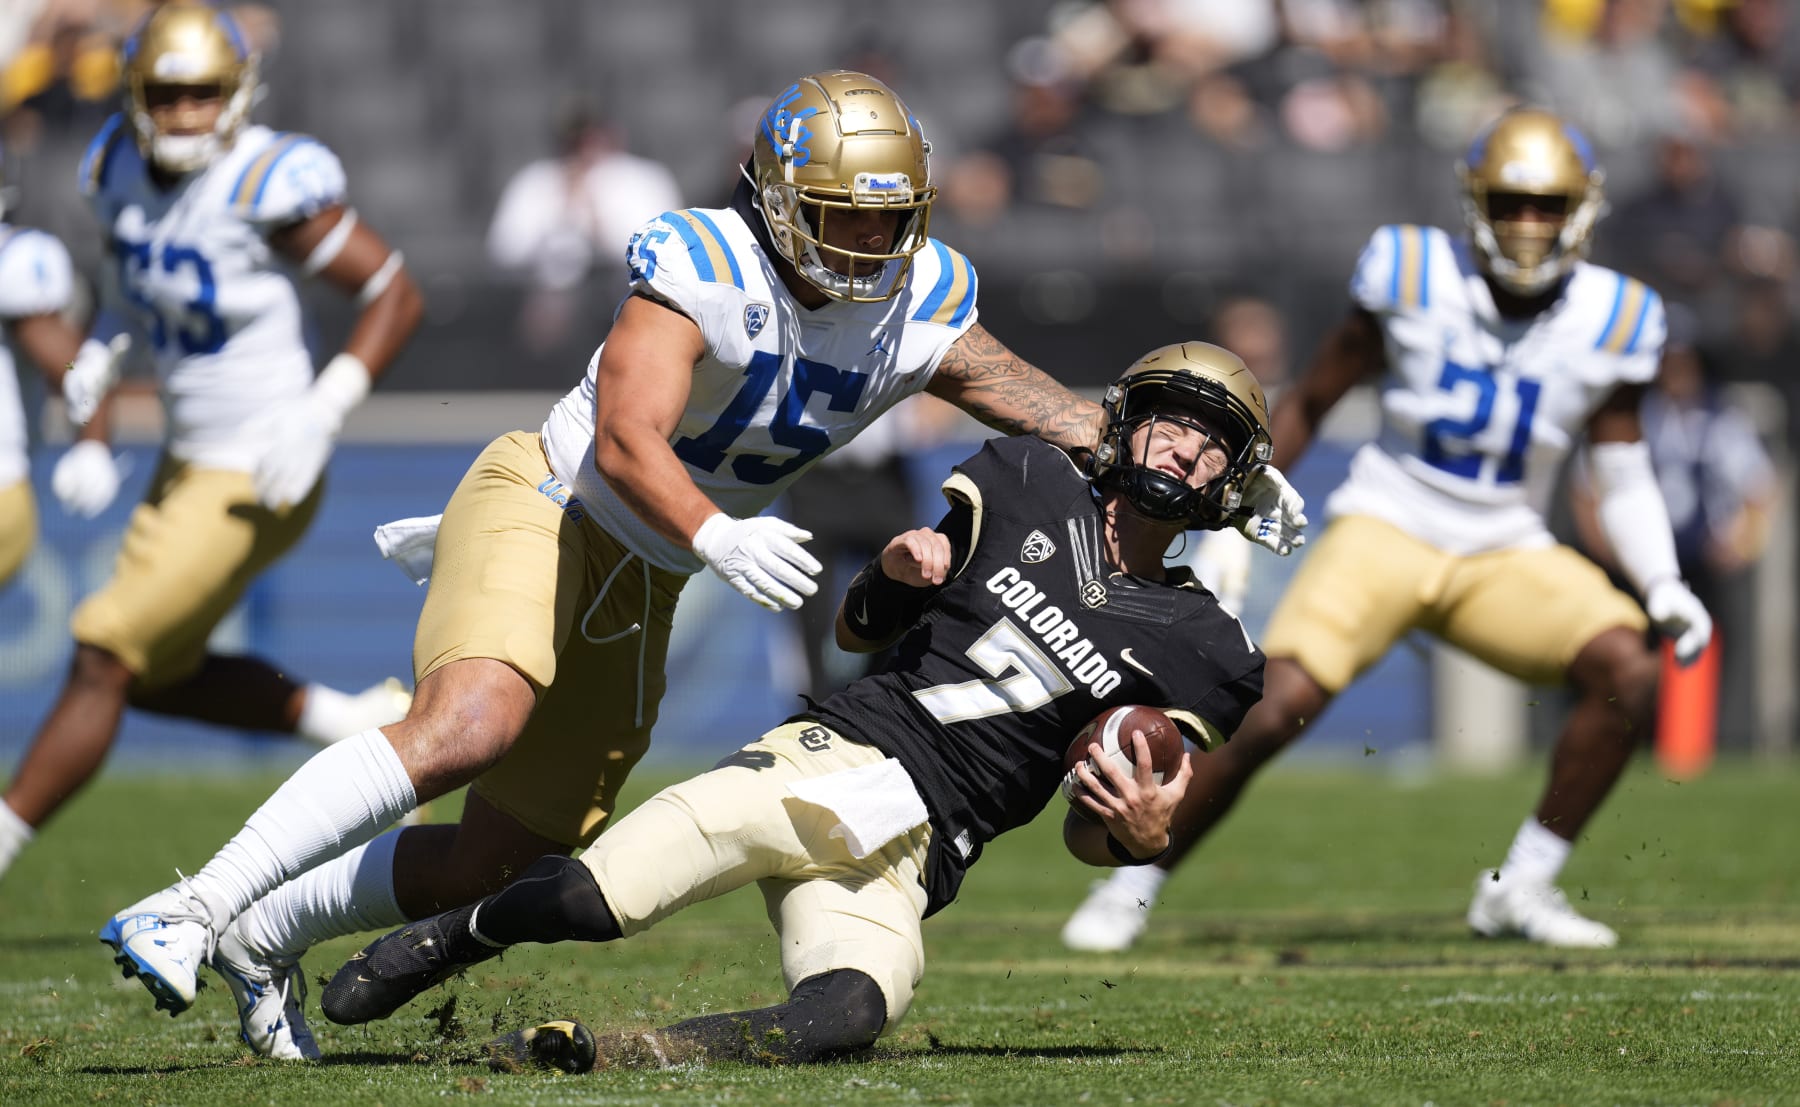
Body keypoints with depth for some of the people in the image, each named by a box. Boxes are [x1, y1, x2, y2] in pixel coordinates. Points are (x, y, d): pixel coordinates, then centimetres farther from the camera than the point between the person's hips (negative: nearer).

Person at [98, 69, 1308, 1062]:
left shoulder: (919, 311, -2)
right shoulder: (702, 271, -23)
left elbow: (1054, 411, 9)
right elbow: (625, 445, -32)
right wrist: (716, 537, -49)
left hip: (642, 579, 7)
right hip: (545, 508, -7)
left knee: (504, 859, 5)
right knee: (473, 723, -34)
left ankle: (267, 933, 25)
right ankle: (193, 909, -32)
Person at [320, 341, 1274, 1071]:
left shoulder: (1197, 653, 12)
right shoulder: (1032, 487, 13)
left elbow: (1089, 832, 14)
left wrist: (1140, 836, -10)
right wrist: (893, 574, -2)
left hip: (910, 854, 0)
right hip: (837, 756, 0)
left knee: (853, 1011, -35)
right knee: (597, 898, -25)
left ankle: (596, 1053, -27)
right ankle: (452, 940, 4)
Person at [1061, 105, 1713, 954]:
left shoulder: (1610, 321, -3)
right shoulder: (1414, 280, -9)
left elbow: (1623, 479, 4)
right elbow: (1310, 401, 3)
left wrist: (1664, 587, -11)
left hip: (1504, 556, 3)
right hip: (1386, 528, -3)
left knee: (1629, 674, -21)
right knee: (1271, 716, -19)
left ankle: (1521, 887, -6)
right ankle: (1132, 889, 1)